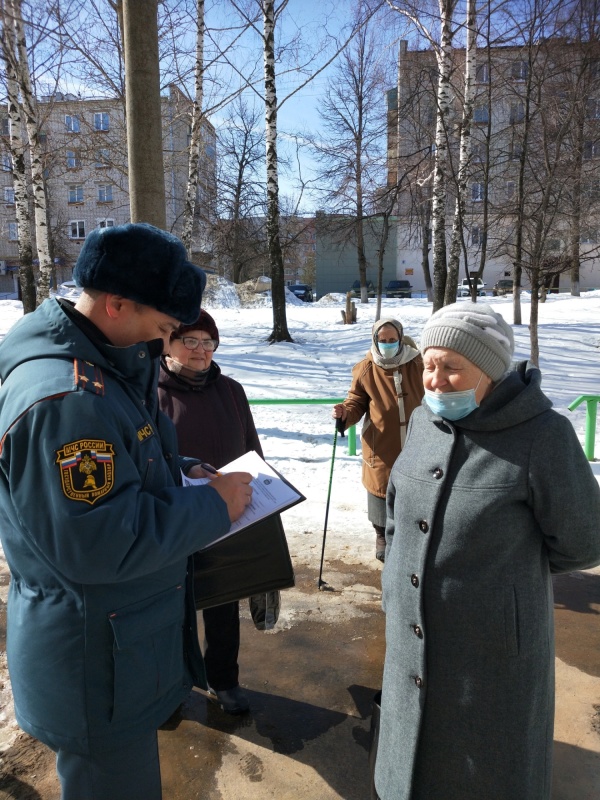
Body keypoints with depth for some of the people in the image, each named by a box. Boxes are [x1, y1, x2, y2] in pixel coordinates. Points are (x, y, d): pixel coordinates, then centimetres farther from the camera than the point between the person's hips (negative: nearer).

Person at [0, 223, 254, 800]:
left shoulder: (104, 367, 3)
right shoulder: (63, 396, -31)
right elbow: (98, 543, -31)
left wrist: (182, 472, 3)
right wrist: (213, 507, -22)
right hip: (96, 664, -9)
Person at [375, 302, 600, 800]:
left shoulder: (542, 436, -21)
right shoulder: (424, 422, -4)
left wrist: (507, 566, -1)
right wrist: (400, 576, 9)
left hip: (493, 647, -5)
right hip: (413, 638, 5)